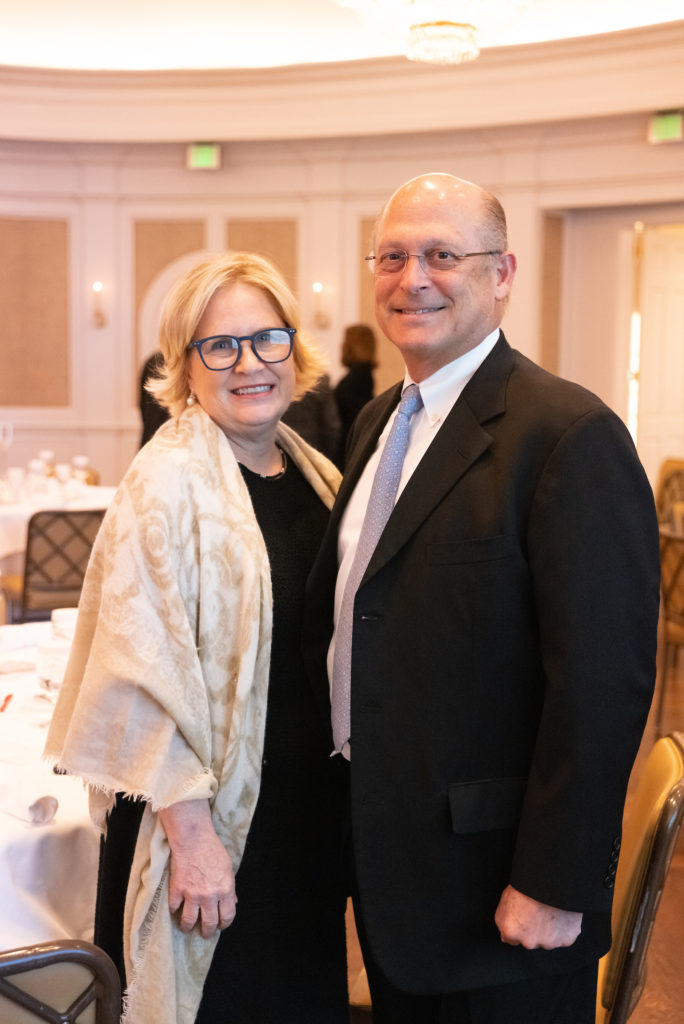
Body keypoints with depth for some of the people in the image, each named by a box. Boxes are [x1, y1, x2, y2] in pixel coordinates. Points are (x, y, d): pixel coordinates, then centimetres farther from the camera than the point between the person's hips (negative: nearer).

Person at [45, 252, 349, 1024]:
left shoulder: (315, 474, 5)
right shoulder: (168, 482, -17)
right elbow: (145, 672, -19)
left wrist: (348, 801, 11)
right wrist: (191, 834, -19)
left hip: (312, 808, 7)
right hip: (210, 816, -7)